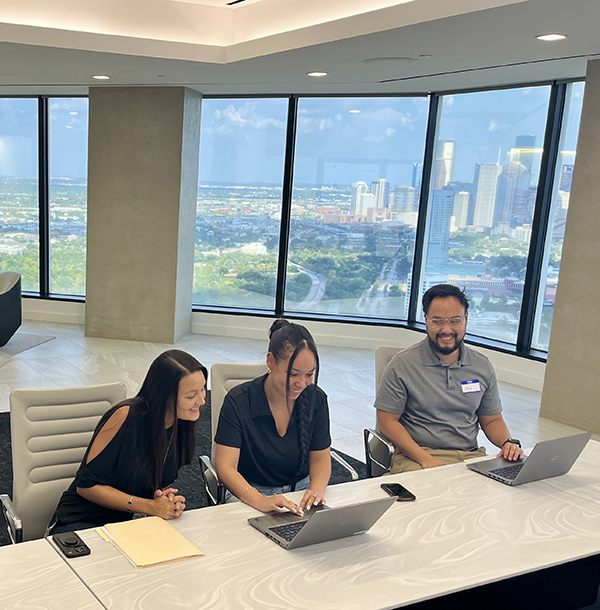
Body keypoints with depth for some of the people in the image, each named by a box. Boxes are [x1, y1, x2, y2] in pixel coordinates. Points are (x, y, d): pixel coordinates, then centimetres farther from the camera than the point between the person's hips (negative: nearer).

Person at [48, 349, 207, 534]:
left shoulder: (182, 424, -3)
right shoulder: (126, 416, -22)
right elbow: (87, 485, -17)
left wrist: (165, 496, -14)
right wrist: (151, 506, -24)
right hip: (82, 522, -5)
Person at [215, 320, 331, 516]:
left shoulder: (316, 399, -2)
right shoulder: (238, 401, -14)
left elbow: (320, 458, 4)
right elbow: (225, 466, -20)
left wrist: (317, 489, -19)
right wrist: (260, 501, -37)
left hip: (300, 490, 4)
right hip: (250, 494, -3)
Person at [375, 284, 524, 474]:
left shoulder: (483, 366, 12)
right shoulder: (402, 364, -2)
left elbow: (491, 420, 21)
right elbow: (387, 420, -3)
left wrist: (508, 443, -2)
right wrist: (425, 458, -14)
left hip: (471, 456, 5)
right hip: (416, 457, -4)